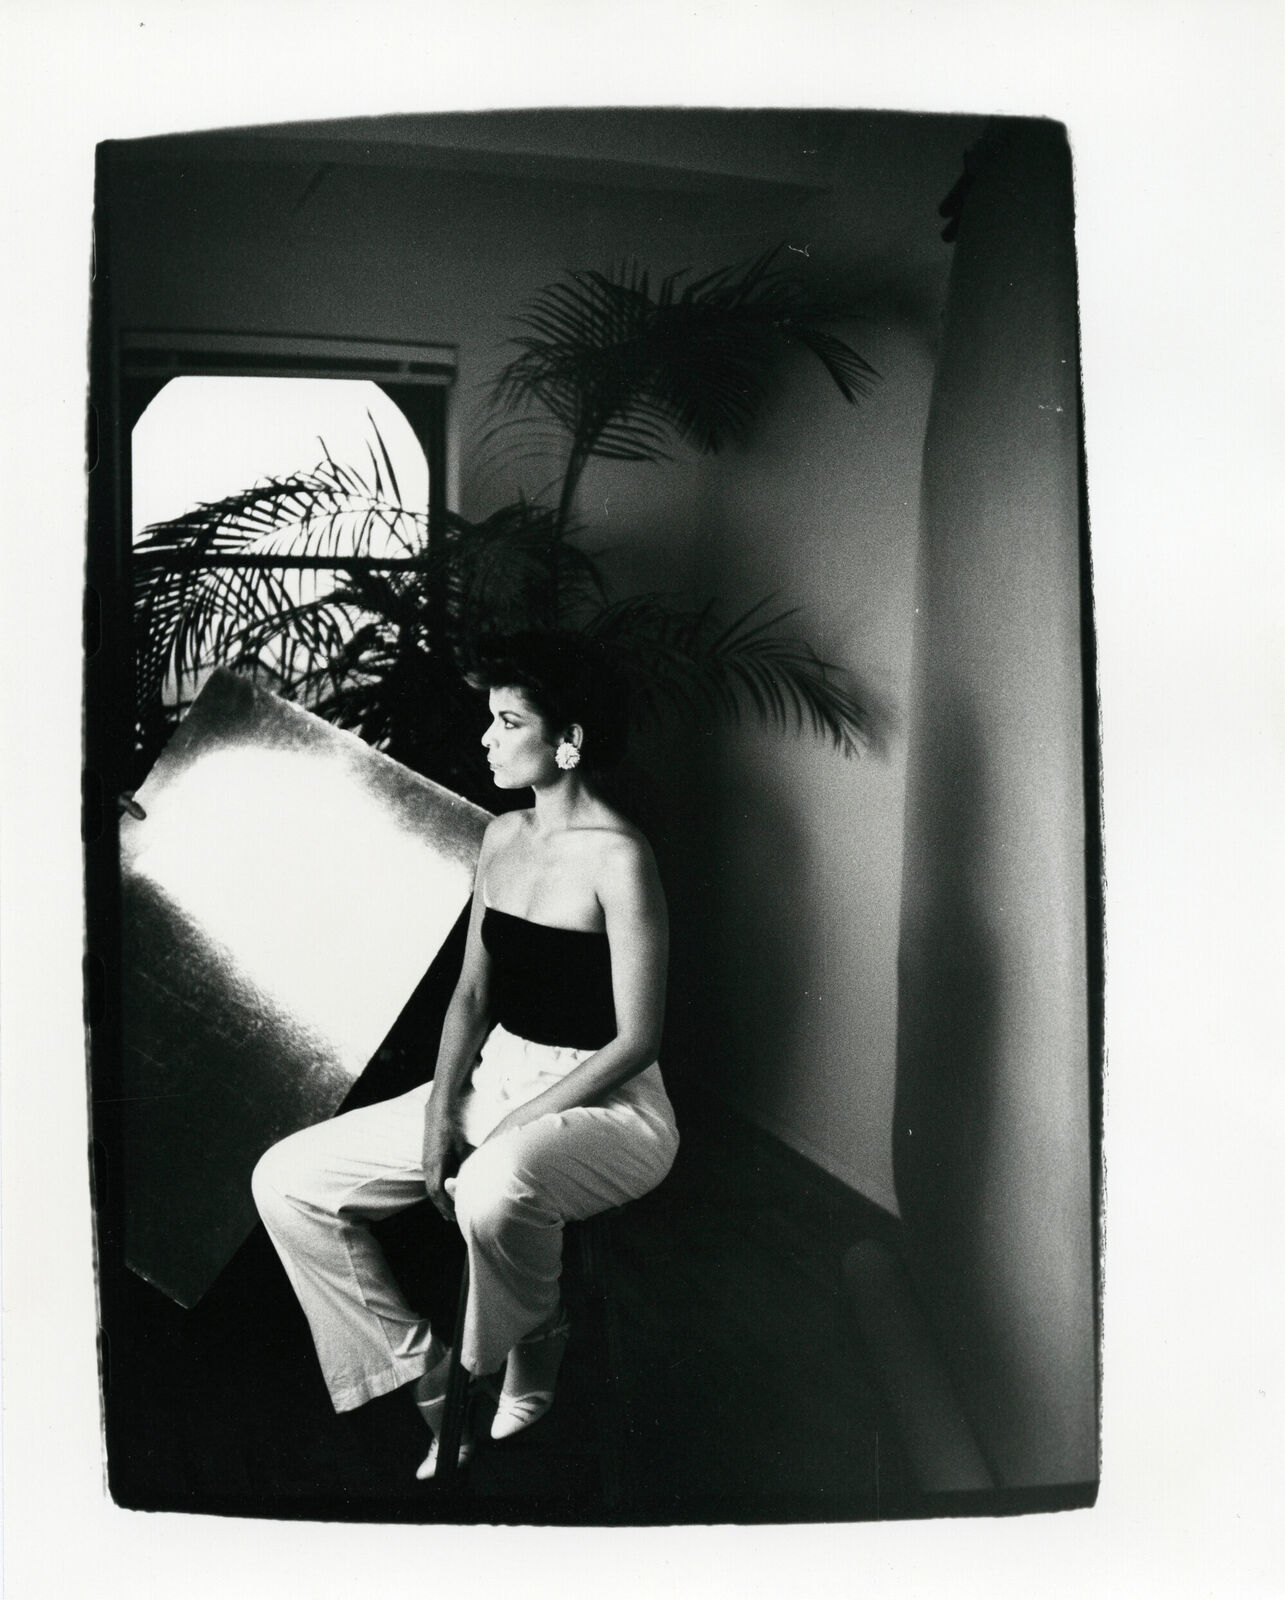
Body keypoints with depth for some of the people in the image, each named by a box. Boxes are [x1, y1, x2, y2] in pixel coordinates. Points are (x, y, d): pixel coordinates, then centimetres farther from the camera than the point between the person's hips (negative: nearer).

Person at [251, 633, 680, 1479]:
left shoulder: (616, 857, -18)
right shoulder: (502, 837, 5)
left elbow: (635, 1041, -18)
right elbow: (472, 993, 10)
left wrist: (512, 1127, -18)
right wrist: (441, 1107, -5)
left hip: (606, 1104, -7)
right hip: (494, 1076, 8)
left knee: (495, 1188, -40)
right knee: (288, 1179, -2)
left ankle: (529, 1367, -5)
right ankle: (425, 1373, 9)